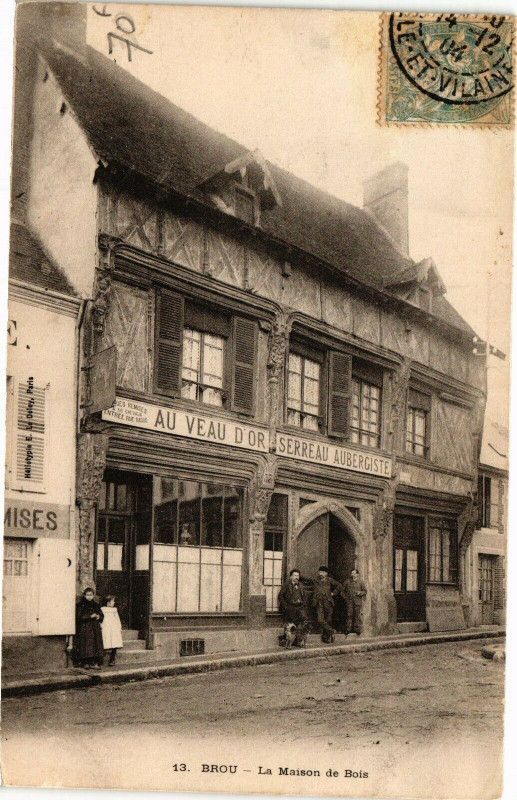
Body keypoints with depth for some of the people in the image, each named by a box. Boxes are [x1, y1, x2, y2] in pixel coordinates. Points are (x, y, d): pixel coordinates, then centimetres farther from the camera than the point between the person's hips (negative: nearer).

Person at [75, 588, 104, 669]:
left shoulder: (96, 605, 14)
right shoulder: (80, 605, 0)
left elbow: (102, 615, 15)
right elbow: (79, 617, -10)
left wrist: (98, 616, -7)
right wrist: (90, 616, -16)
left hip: (95, 629, 4)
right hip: (84, 628, -4)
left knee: (96, 645, -1)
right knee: (86, 645, -8)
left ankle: (94, 663, 0)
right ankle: (85, 663, -2)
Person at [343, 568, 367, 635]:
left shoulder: (360, 582, 6)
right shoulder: (347, 582, 9)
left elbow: (365, 591, 9)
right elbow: (343, 590, 19)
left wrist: (360, 593, -9)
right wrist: (345, 597, 7)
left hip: (357, 602, -1)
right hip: (349, 601, 1)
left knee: (357, 615, -2)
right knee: (349, 615, -1)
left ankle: (357, 629, 4)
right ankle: (349, 629, 4)